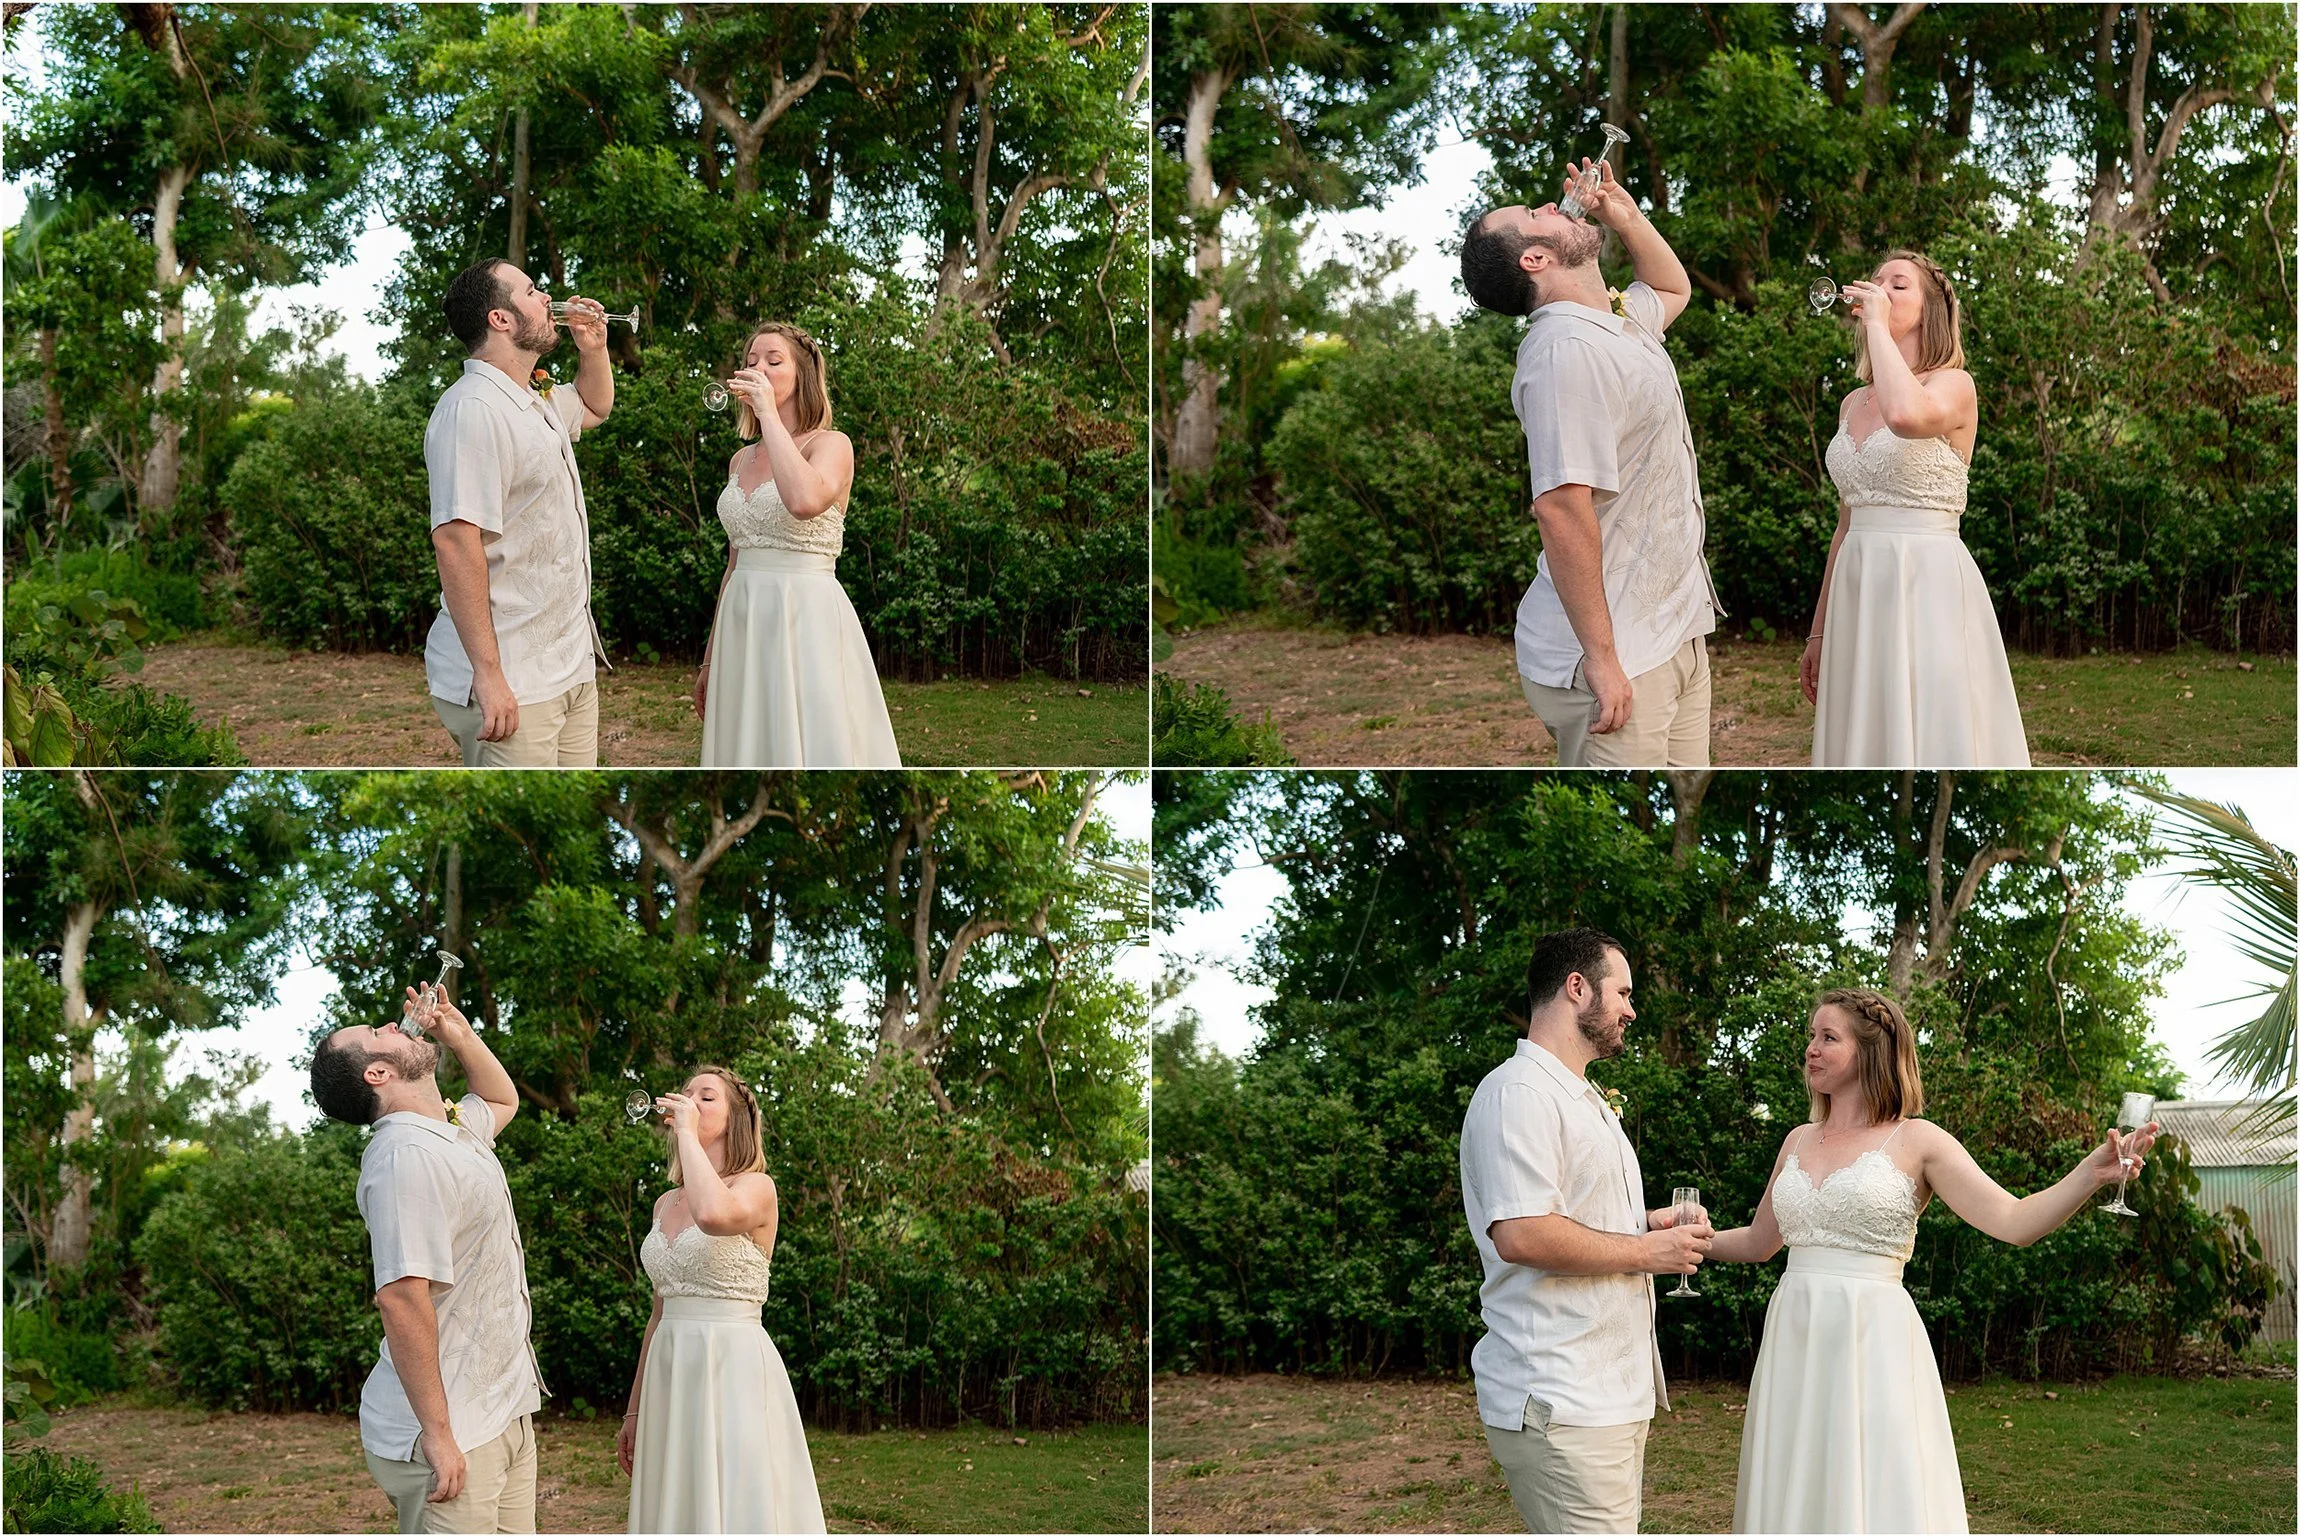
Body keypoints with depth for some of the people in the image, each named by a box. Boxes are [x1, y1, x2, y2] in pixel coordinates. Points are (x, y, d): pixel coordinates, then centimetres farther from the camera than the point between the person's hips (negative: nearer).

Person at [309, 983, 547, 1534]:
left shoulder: (454, 1130, 13)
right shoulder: (406, 1157, -18)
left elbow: (503, 1100, 38)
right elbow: (403, 1299, -26)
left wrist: (460, 1034, 19)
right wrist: (438, 1434, -27)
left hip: (502, 1416, 9)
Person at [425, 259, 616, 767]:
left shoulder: (537, 402, 16)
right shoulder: (473, 409, -16)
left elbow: (594, 407, 41)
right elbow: (455, 540, -24)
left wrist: (593, 347, 19)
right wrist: (487, 674, -28)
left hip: (571, 668, 10)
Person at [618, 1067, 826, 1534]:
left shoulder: (755, 1188, -5)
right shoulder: (668, 1202, 15)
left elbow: (714, 1214, -31)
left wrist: (686, 1131, -18)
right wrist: (634, 1410, 19)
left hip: (733, 1372, -7)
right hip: (672, 1373, 7)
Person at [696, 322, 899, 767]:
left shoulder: (830, 445, -5)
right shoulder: (742, 460, 15)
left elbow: (805, 501, -29)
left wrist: (768, 413, -20)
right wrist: (711, 658, 19)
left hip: (806, 619, -6)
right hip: (744, 624, 7)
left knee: (812, 749, -7)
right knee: (752, 748, 7)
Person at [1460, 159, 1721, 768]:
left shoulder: (1622, 324, 13)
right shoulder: (1567, 351, -19)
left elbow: (1673, 288, 38)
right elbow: (1562, 509, -26)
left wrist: (1626, 216, 20)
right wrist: (1601, 658, -28)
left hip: (1672, 635, 9)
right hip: (1617, 658, -9)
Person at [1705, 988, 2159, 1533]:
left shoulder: (1915, 1141, -1)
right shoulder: (1798, 1141, 15)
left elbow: (2014, 1221, -10)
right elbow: (1758, 1241, 28)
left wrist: (2093, 1173, -24)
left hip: (1873, 1342, -5)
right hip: (1795, 1342, 5)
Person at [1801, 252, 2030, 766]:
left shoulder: (1953, 385, -5)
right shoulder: (1855, 402, 15)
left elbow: (1907, 414, -31)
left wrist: (1876, 323, -18)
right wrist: (1819, 631, 19)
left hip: (1928, 589, -7)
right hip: (1861, 590, 7)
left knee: (1931, 749, -7)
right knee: (1870, 751, 8)